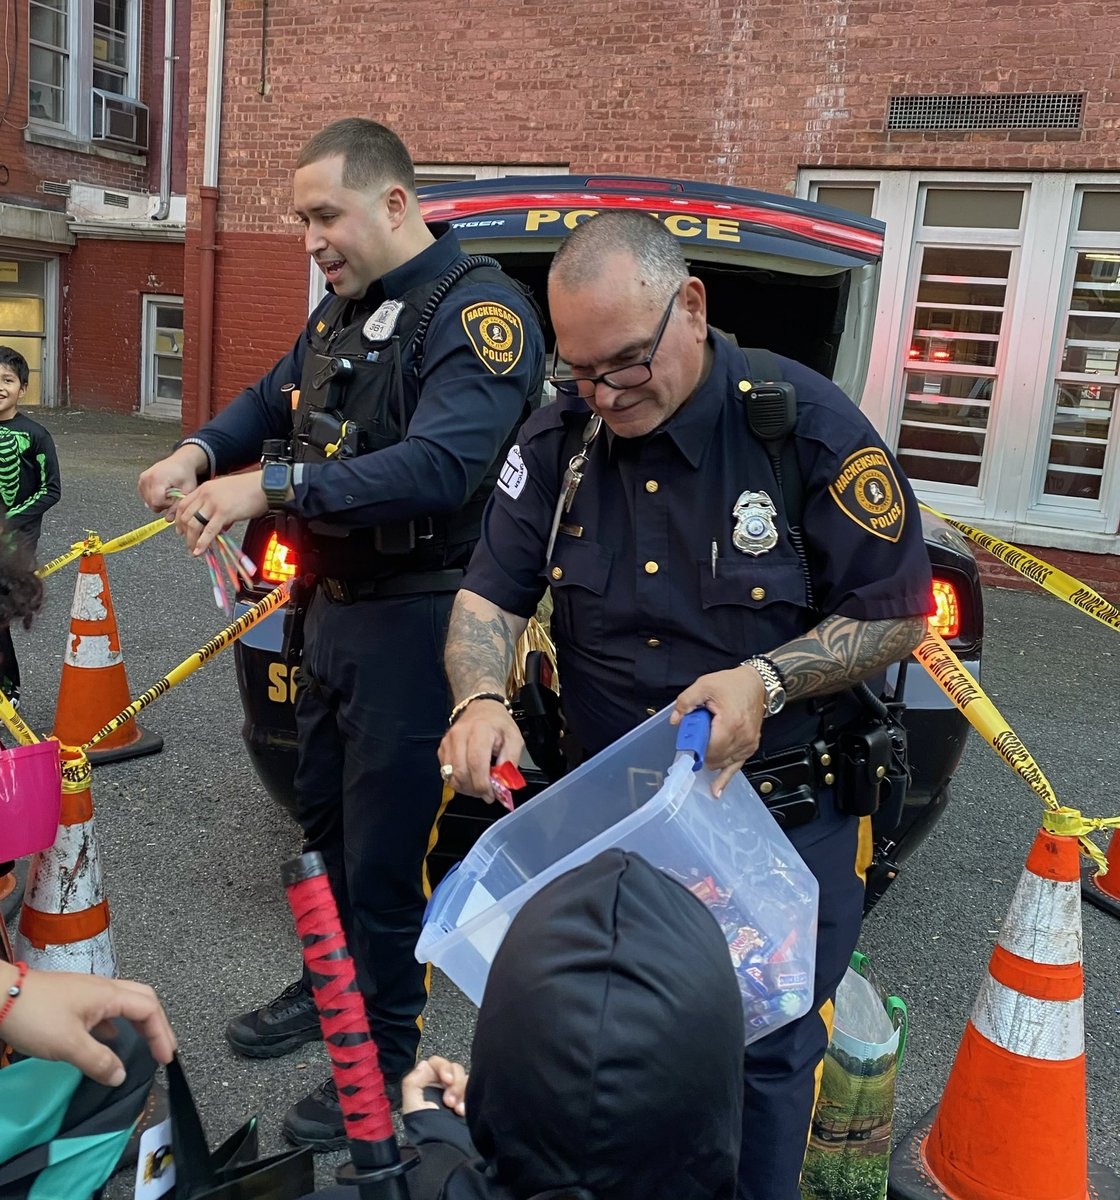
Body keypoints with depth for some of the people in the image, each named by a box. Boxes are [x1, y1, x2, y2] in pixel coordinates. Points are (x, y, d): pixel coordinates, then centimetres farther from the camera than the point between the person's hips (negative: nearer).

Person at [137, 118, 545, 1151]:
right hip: (335, 606, 9)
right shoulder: (344, 310, 12)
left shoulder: (477, 311, -16)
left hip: (414, 622, -9)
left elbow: (441, 465, -31)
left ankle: (387, 1056, 22)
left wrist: (275, 486, -35)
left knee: (385, 853, 2)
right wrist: (200, 454, 3)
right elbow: (271, 403, 24)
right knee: (326, 818, 22)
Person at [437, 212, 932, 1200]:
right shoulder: (560, 435, -5)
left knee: (763, 1063, 10)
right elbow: (492, 593, -2)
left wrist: (767, 679, -25)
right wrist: (480, 698, -22)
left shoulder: (808, 423, -16)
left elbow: (898, 614, -10)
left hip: (785, 821, -3)